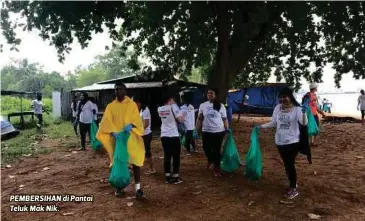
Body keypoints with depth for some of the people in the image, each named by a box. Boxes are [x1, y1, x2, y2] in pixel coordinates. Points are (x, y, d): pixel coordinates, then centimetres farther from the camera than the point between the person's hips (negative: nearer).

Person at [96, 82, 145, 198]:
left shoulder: (132, 104, 1)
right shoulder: (110, 106, 4)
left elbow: (137, 120, -4)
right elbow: (106, 122, -7)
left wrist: (130, 125, -25)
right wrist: (113, 132, -25)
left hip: (131, 138, -1)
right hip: (117, 138, 1)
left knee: (136, 162, -1)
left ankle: (138, 187, 7)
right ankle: (120, 187, 23)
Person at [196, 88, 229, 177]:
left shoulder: (221, 106, -2)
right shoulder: (202, 105, 2)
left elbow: (225, 119, 3)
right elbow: (199, 119, 8)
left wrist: (227, 130, 0)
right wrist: (198, 130, 4)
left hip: (219, 131, -2)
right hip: (206, 132, 2)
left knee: (217, 150, 5)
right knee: (206, 148, 10)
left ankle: (217, 167, 23)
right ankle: (210, 161, 42)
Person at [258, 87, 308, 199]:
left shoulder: (297, 109, -12)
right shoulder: (278, 108, 1)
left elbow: (304, 123, -24)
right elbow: (273, 123, 10)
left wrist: (304, 112, -40)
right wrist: (261, 126, 3)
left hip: (292, 141, -5)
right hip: (280, 142, 5)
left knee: (290, 164, -2)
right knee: (286, 164, 17)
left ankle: (293, 188, 14)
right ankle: (292, 183, 36)